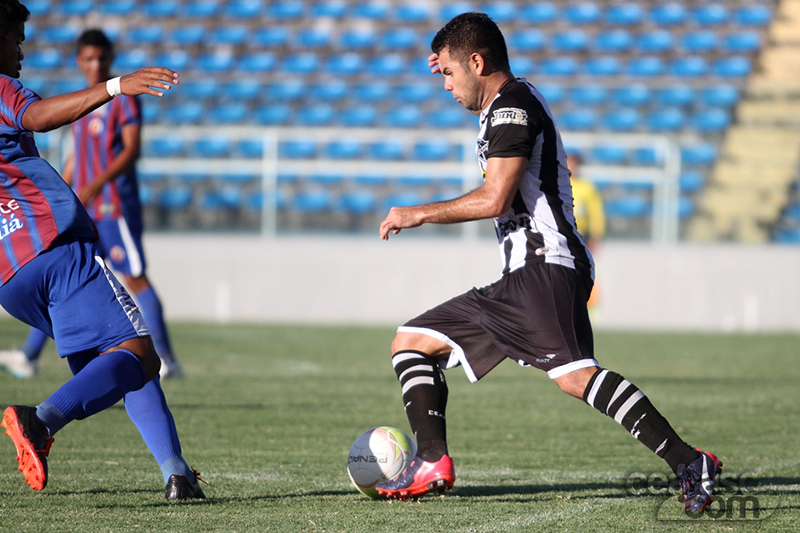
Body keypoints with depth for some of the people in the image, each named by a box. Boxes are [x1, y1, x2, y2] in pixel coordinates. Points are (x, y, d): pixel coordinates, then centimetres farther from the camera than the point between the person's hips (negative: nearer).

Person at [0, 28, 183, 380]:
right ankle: (30, 356, 5)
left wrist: (97, 184, -26)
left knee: (134, 278, -8)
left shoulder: (123, 98, -5)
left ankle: (165, 361, -5)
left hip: (115, 205, -7)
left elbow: (131, 150, -15)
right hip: (83, 209, 7)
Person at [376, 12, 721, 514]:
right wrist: (454, 68, 49)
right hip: (520, 280, 11)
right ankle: (434, 463, 1)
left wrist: (420, 213, -7)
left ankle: (688, 463, -37)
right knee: (412, 342, 12)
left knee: (572, 374, -30)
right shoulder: (513, 101, 24)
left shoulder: (512, 106, -7)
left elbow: (494, 198, -18)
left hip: (547, 266, -11)